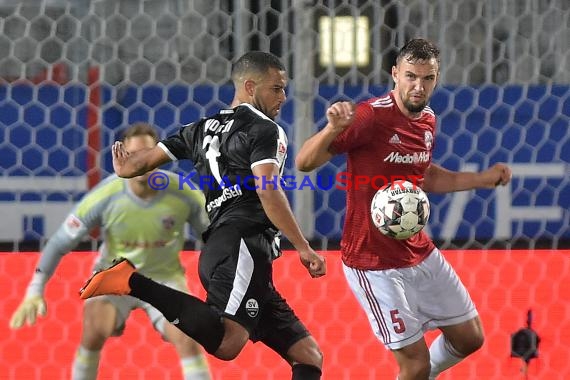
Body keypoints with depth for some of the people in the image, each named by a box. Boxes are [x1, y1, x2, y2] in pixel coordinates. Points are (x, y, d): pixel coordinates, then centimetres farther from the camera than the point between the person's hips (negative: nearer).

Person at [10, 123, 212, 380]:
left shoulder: (184, 195, -19)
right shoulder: (104, 197, -21)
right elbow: (60, 243, -13)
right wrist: (35, 292, -18)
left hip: (164, 277, 1)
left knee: (187, 338, -22)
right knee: (94, 328, -27)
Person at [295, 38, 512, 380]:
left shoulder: (428, 120, 4)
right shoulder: (371, 117, -20)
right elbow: (304, 162, -23)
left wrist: (481, 180, 17)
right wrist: (333, 129, -42)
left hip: (422, 255, 8)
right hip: (376, 264, -8)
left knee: (469, 338, 16)